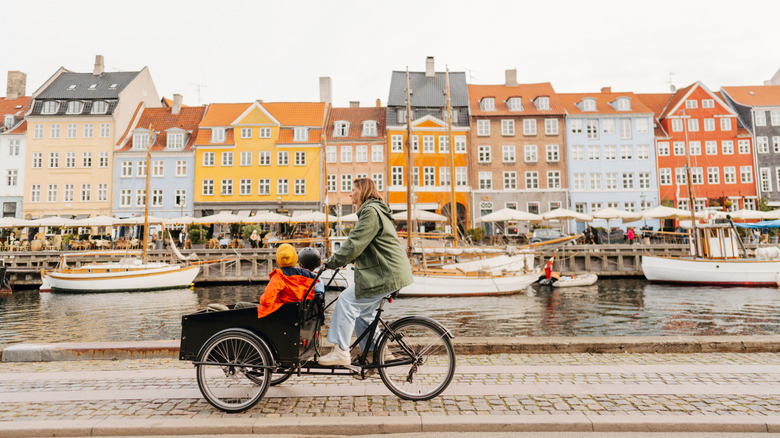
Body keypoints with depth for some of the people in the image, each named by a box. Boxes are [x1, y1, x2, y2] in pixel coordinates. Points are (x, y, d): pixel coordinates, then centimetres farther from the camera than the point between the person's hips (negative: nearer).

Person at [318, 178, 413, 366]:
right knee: (362, 312, 12)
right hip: (387, 272, 10)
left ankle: (341, 351, -4)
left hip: (385, 274, -10)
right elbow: (359, 243, 23)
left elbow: (355, 243, -20)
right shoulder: (373, 210, 22)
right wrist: (338, 259, 14)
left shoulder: (371, 211, -13)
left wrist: (332, 262, -13)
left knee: (347, 300, -9)